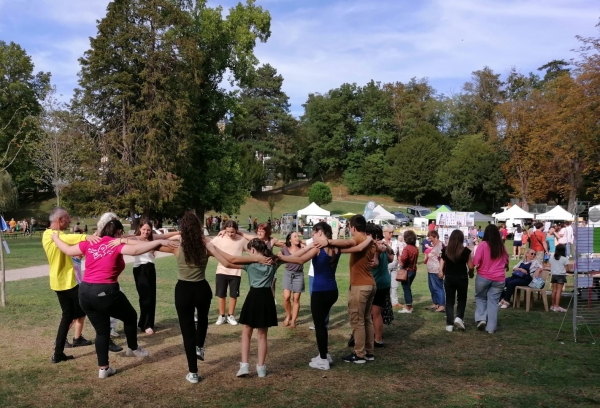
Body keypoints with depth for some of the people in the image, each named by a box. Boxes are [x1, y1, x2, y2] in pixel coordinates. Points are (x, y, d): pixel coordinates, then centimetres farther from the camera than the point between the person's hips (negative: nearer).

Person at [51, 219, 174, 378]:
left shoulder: (90, 244, 9)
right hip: (105, 291, -6)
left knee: (101, 331, 19)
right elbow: (135, 250, -25)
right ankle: (133, 348, 38)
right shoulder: (117, 245, -7)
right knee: (130, 316, 21)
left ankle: (103, 368, 23)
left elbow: (68, 250, 19)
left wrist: (55, 237, 36)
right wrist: (158, 242, -27)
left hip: (85, 292, 6)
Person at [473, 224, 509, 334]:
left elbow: (476, 261, -13)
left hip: (483, 277, -2)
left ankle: (481, 319, 2)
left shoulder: (483, 244, -11)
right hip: (498, 278, 3)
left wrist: (478, 266, 6)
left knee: (480, 297, 18)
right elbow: (506, 261, 15)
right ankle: (491, 328, 5)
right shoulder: (502, 246, 3)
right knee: (493, 301, 6)